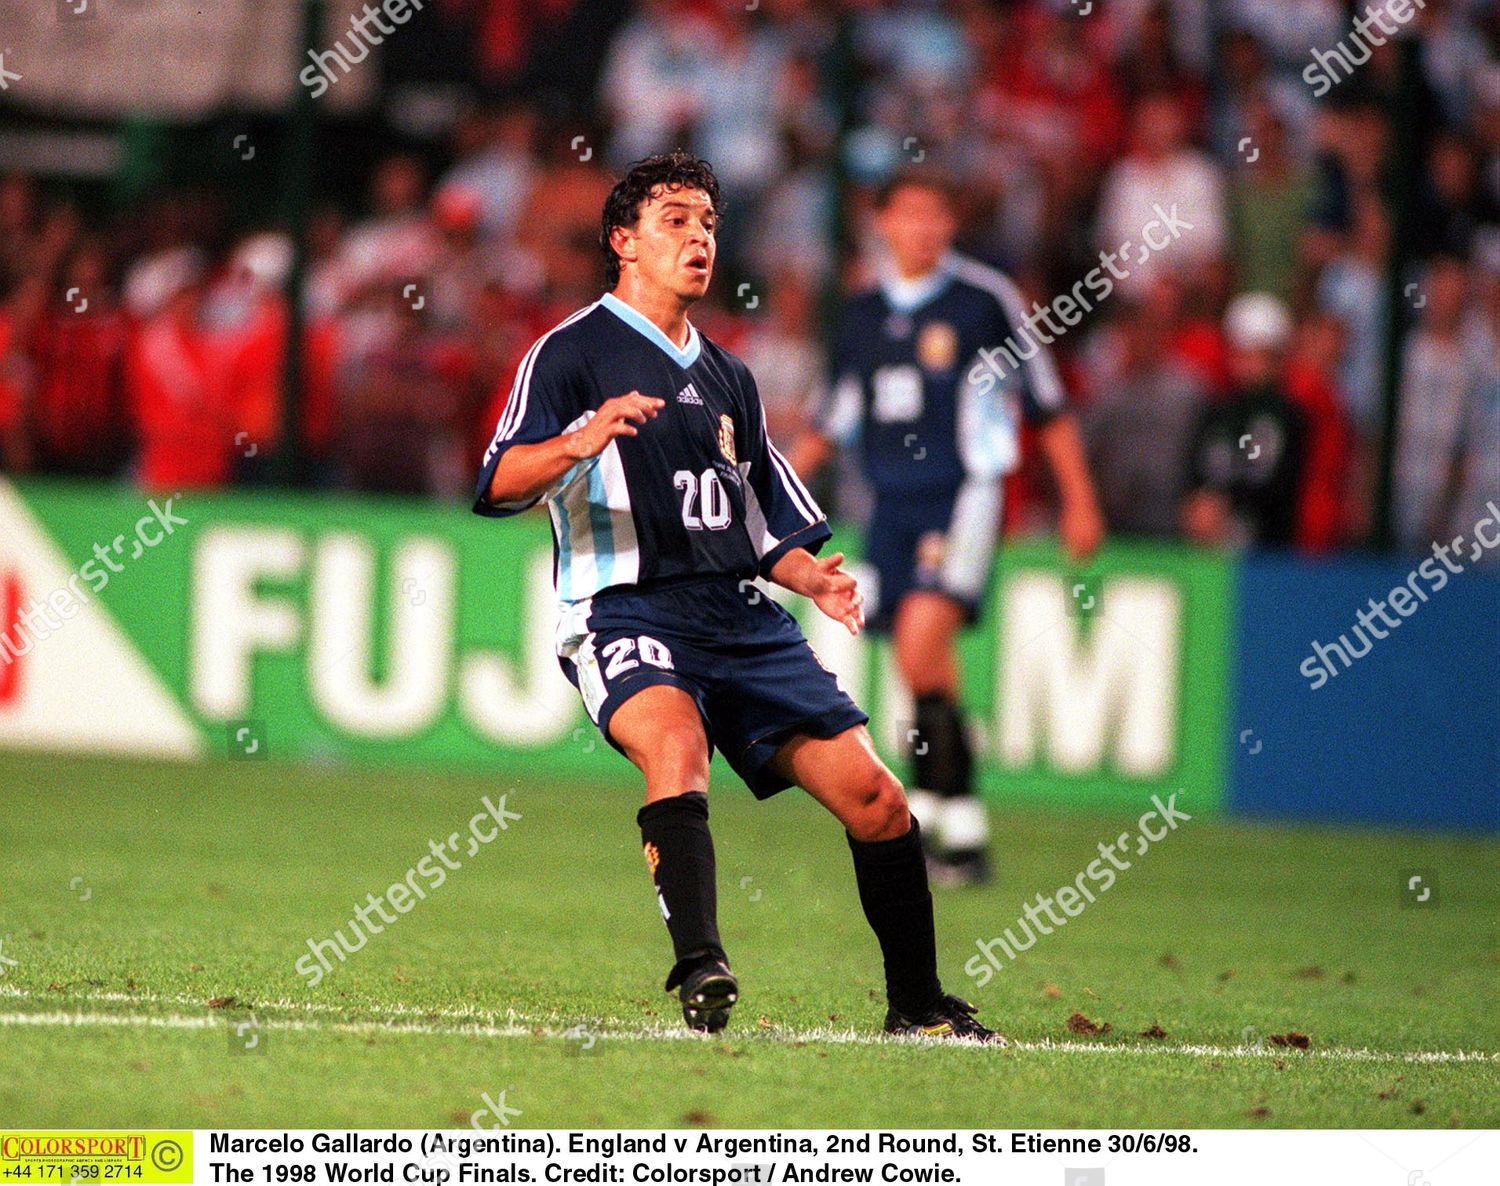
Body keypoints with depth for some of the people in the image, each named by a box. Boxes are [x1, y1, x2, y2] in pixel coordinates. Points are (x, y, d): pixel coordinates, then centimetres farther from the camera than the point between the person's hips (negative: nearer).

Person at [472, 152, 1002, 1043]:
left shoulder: (729, 377, 24)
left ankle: (919, 1007, 9)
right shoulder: (572, 352, 4)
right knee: (676, 738, -37)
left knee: (875, 797, -4)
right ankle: (701, 973, -47)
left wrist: (812, 576, 6)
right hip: (625, 609, -6)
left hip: (741, 618, 6)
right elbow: (500, 485, -9)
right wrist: (577, 444, -29)